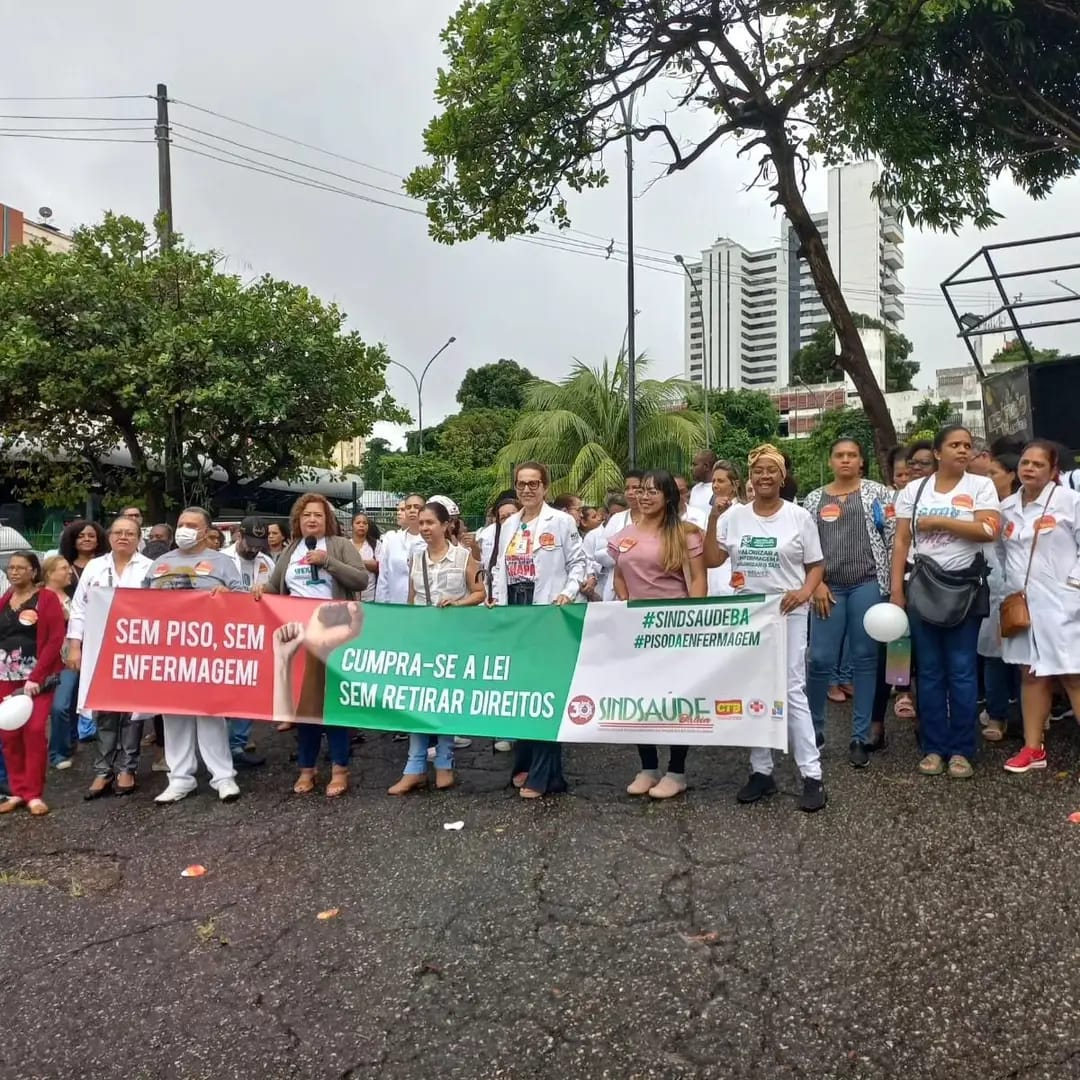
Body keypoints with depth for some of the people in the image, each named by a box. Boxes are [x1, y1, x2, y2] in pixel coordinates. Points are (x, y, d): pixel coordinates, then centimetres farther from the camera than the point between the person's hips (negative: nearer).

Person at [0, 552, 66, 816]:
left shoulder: (47, 598, -4)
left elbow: (56, 640, -11)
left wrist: (36, 676, -16)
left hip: (38, 676, -5)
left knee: (35, 730, -9)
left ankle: (34, 794, 1)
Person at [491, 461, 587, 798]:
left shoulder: (561, 521, -2)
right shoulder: (508, 525, 15)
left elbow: (579, 562, -2)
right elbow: (499, 567, 17)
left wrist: (569, 593, -16)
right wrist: (497, 598, 6)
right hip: (513, 613, 6)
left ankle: (543, 774, 2)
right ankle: (525, 764, 23)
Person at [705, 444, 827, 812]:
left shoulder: (799, 516, -1)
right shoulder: (734, 515, 4)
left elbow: (816, 565, 4)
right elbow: (712, 560, 1)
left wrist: (804, 592, -15)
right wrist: (713, 518, -8)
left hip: (787, 614, -3)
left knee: (792, 691, -5)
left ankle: (812, 776, 3)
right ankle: (761, 771, 19)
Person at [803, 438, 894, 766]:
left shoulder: (875, 492, 6)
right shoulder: (815, 499, 10)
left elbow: (893, 537, 2)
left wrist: (892, 581, -4)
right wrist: (816, 583, -3)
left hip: (867, 584, -1)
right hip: (828, 588, 1)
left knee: (864, 658, 3)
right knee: (820, 659, -1)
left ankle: (861, 736, 12)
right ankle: (813, 727, 17)